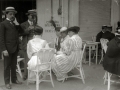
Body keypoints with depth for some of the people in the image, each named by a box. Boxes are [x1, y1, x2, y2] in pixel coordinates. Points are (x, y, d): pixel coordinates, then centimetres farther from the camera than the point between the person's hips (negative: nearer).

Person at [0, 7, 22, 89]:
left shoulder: (15, 23, 16)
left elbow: (20, 32, 8)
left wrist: (17, 24, 0)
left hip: (15, 48, 6)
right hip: (8, 48, -6)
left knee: (14, 65, 14)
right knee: (7, 66, 4)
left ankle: (14, 79, 26)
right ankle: (7, 82, 13)